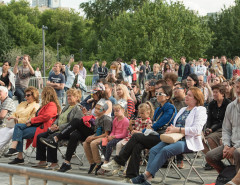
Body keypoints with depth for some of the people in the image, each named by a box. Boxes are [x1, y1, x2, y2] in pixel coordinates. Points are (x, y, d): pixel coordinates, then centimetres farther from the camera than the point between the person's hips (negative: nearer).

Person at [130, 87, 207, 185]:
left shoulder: (200, 110, 3)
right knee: (154, 150, -19)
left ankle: (146, 175, -34)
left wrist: (177, 129, -16)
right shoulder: (183, 109, 29)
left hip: (188, 142, -7)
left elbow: (196, 129, -12)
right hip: (175, 139, 7)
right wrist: (170, 129, 0)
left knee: (165, 150, -32)